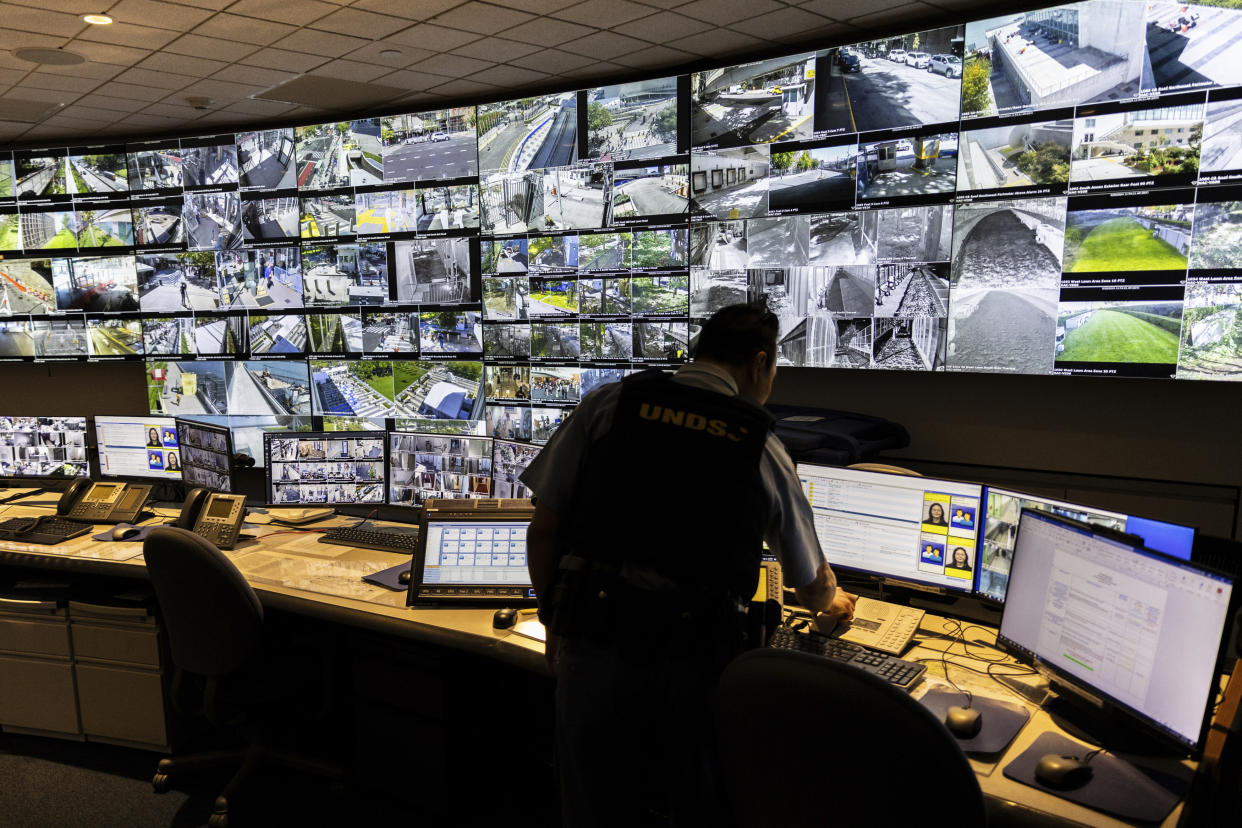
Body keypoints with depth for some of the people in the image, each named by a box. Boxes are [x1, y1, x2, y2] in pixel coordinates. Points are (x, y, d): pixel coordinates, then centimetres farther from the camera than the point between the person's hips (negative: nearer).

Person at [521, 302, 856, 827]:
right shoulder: (764, 449, 6)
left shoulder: (607, 405, 3)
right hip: (696, 664, 0)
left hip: (593, 649, 1)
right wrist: (834, 603, 41)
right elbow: (812, 588, 17)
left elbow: (544, 530, 1)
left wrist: (556, 622, 16)